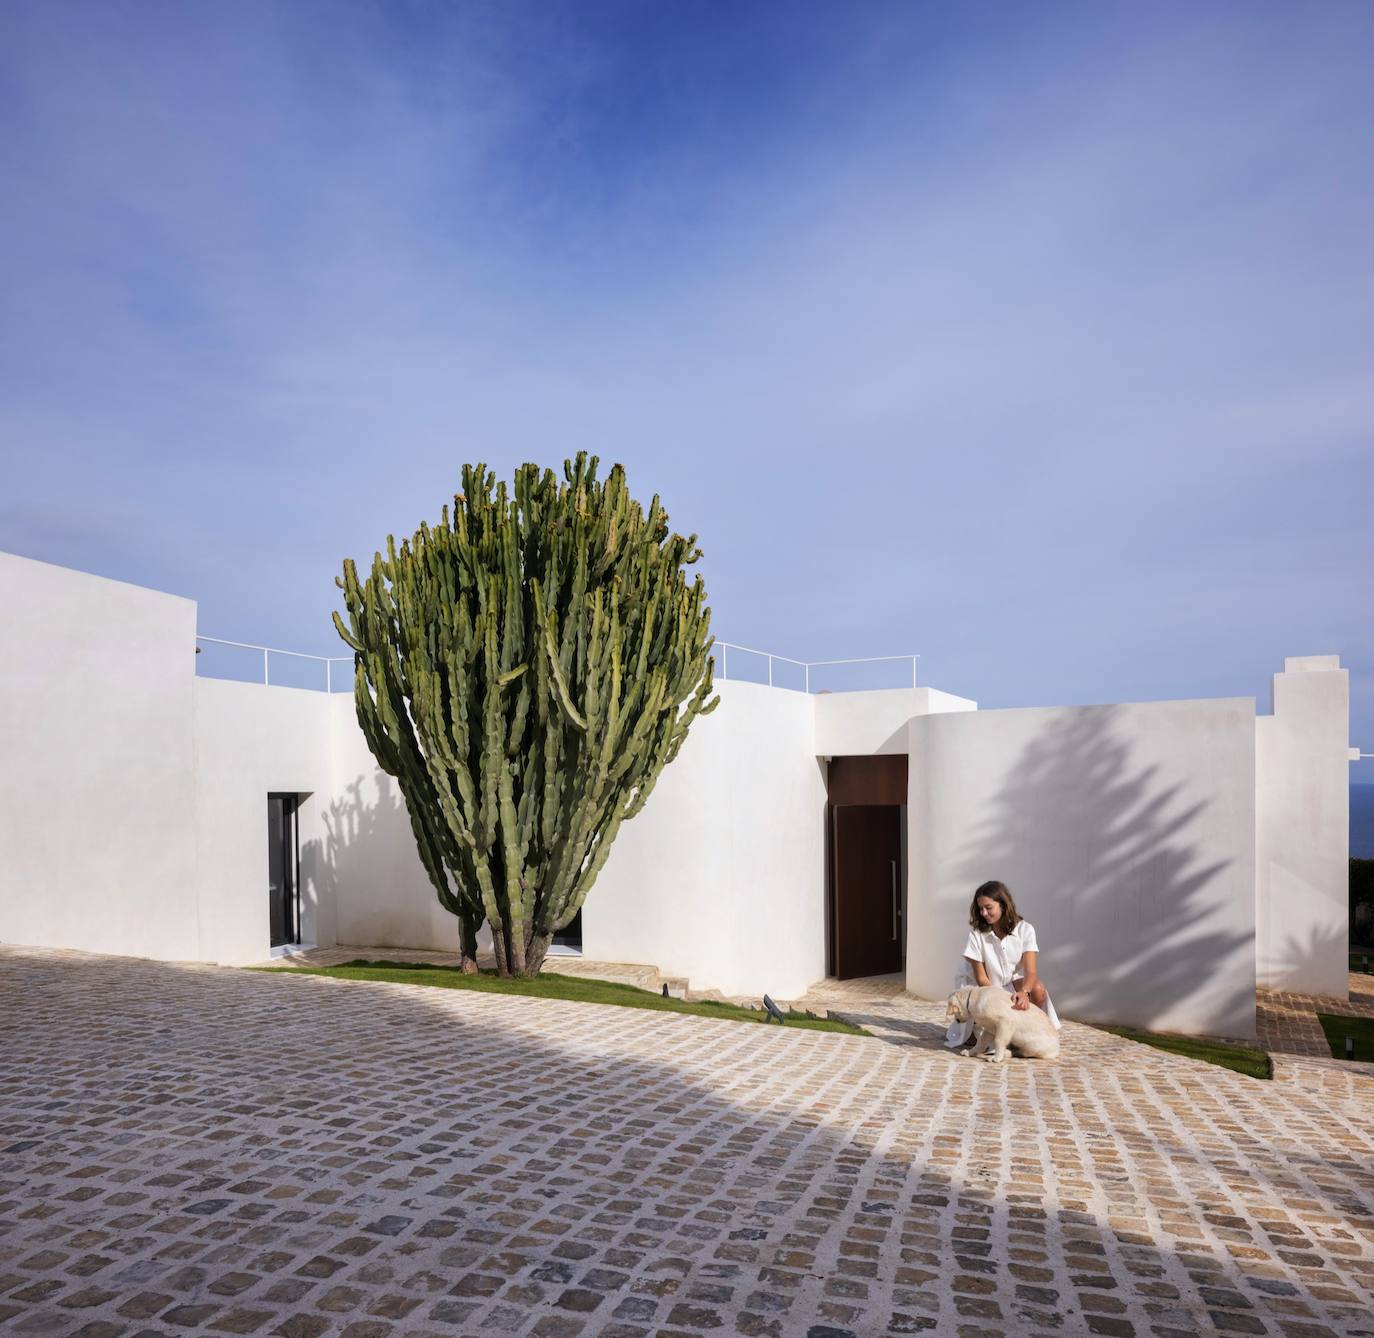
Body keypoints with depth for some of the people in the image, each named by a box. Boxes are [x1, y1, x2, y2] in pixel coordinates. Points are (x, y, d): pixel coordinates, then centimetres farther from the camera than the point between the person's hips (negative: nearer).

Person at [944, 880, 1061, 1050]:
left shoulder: (1025, 929, -14)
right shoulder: (976, 933, -15)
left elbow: (1030, 971, -23)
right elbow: (981, 977, -13)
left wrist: (1023, 992, -45)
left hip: (1015, 983, 1)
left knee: (1038, 990, -32)